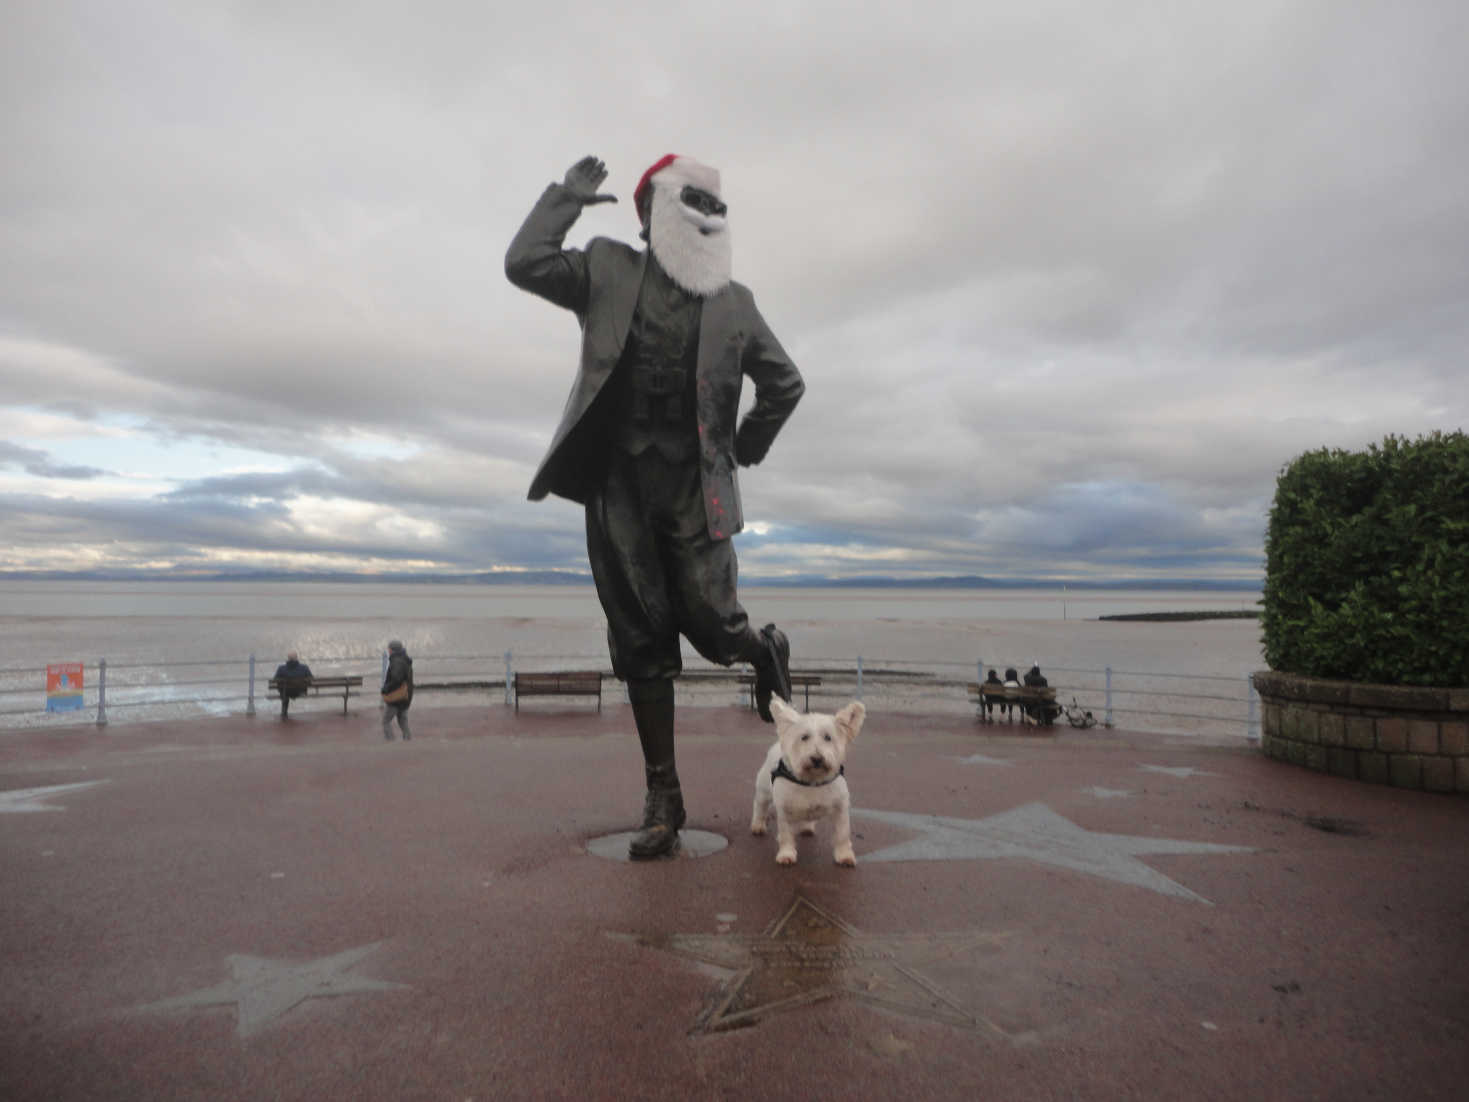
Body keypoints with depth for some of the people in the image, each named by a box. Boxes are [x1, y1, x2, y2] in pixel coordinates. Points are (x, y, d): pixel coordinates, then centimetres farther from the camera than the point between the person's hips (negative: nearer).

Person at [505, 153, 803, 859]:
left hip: (694, 486, 0)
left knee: (710, 622, -9)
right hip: (619, 482, 1)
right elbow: (524, 265, 0)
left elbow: (784, 383, 18)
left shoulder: (733, 302, 12)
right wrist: (567, 197, 9)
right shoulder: (609, 270, 12)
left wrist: (746, 449, 17)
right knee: (640, 641, 2)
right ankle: (662, 798, 12)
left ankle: (767, 650, 30)